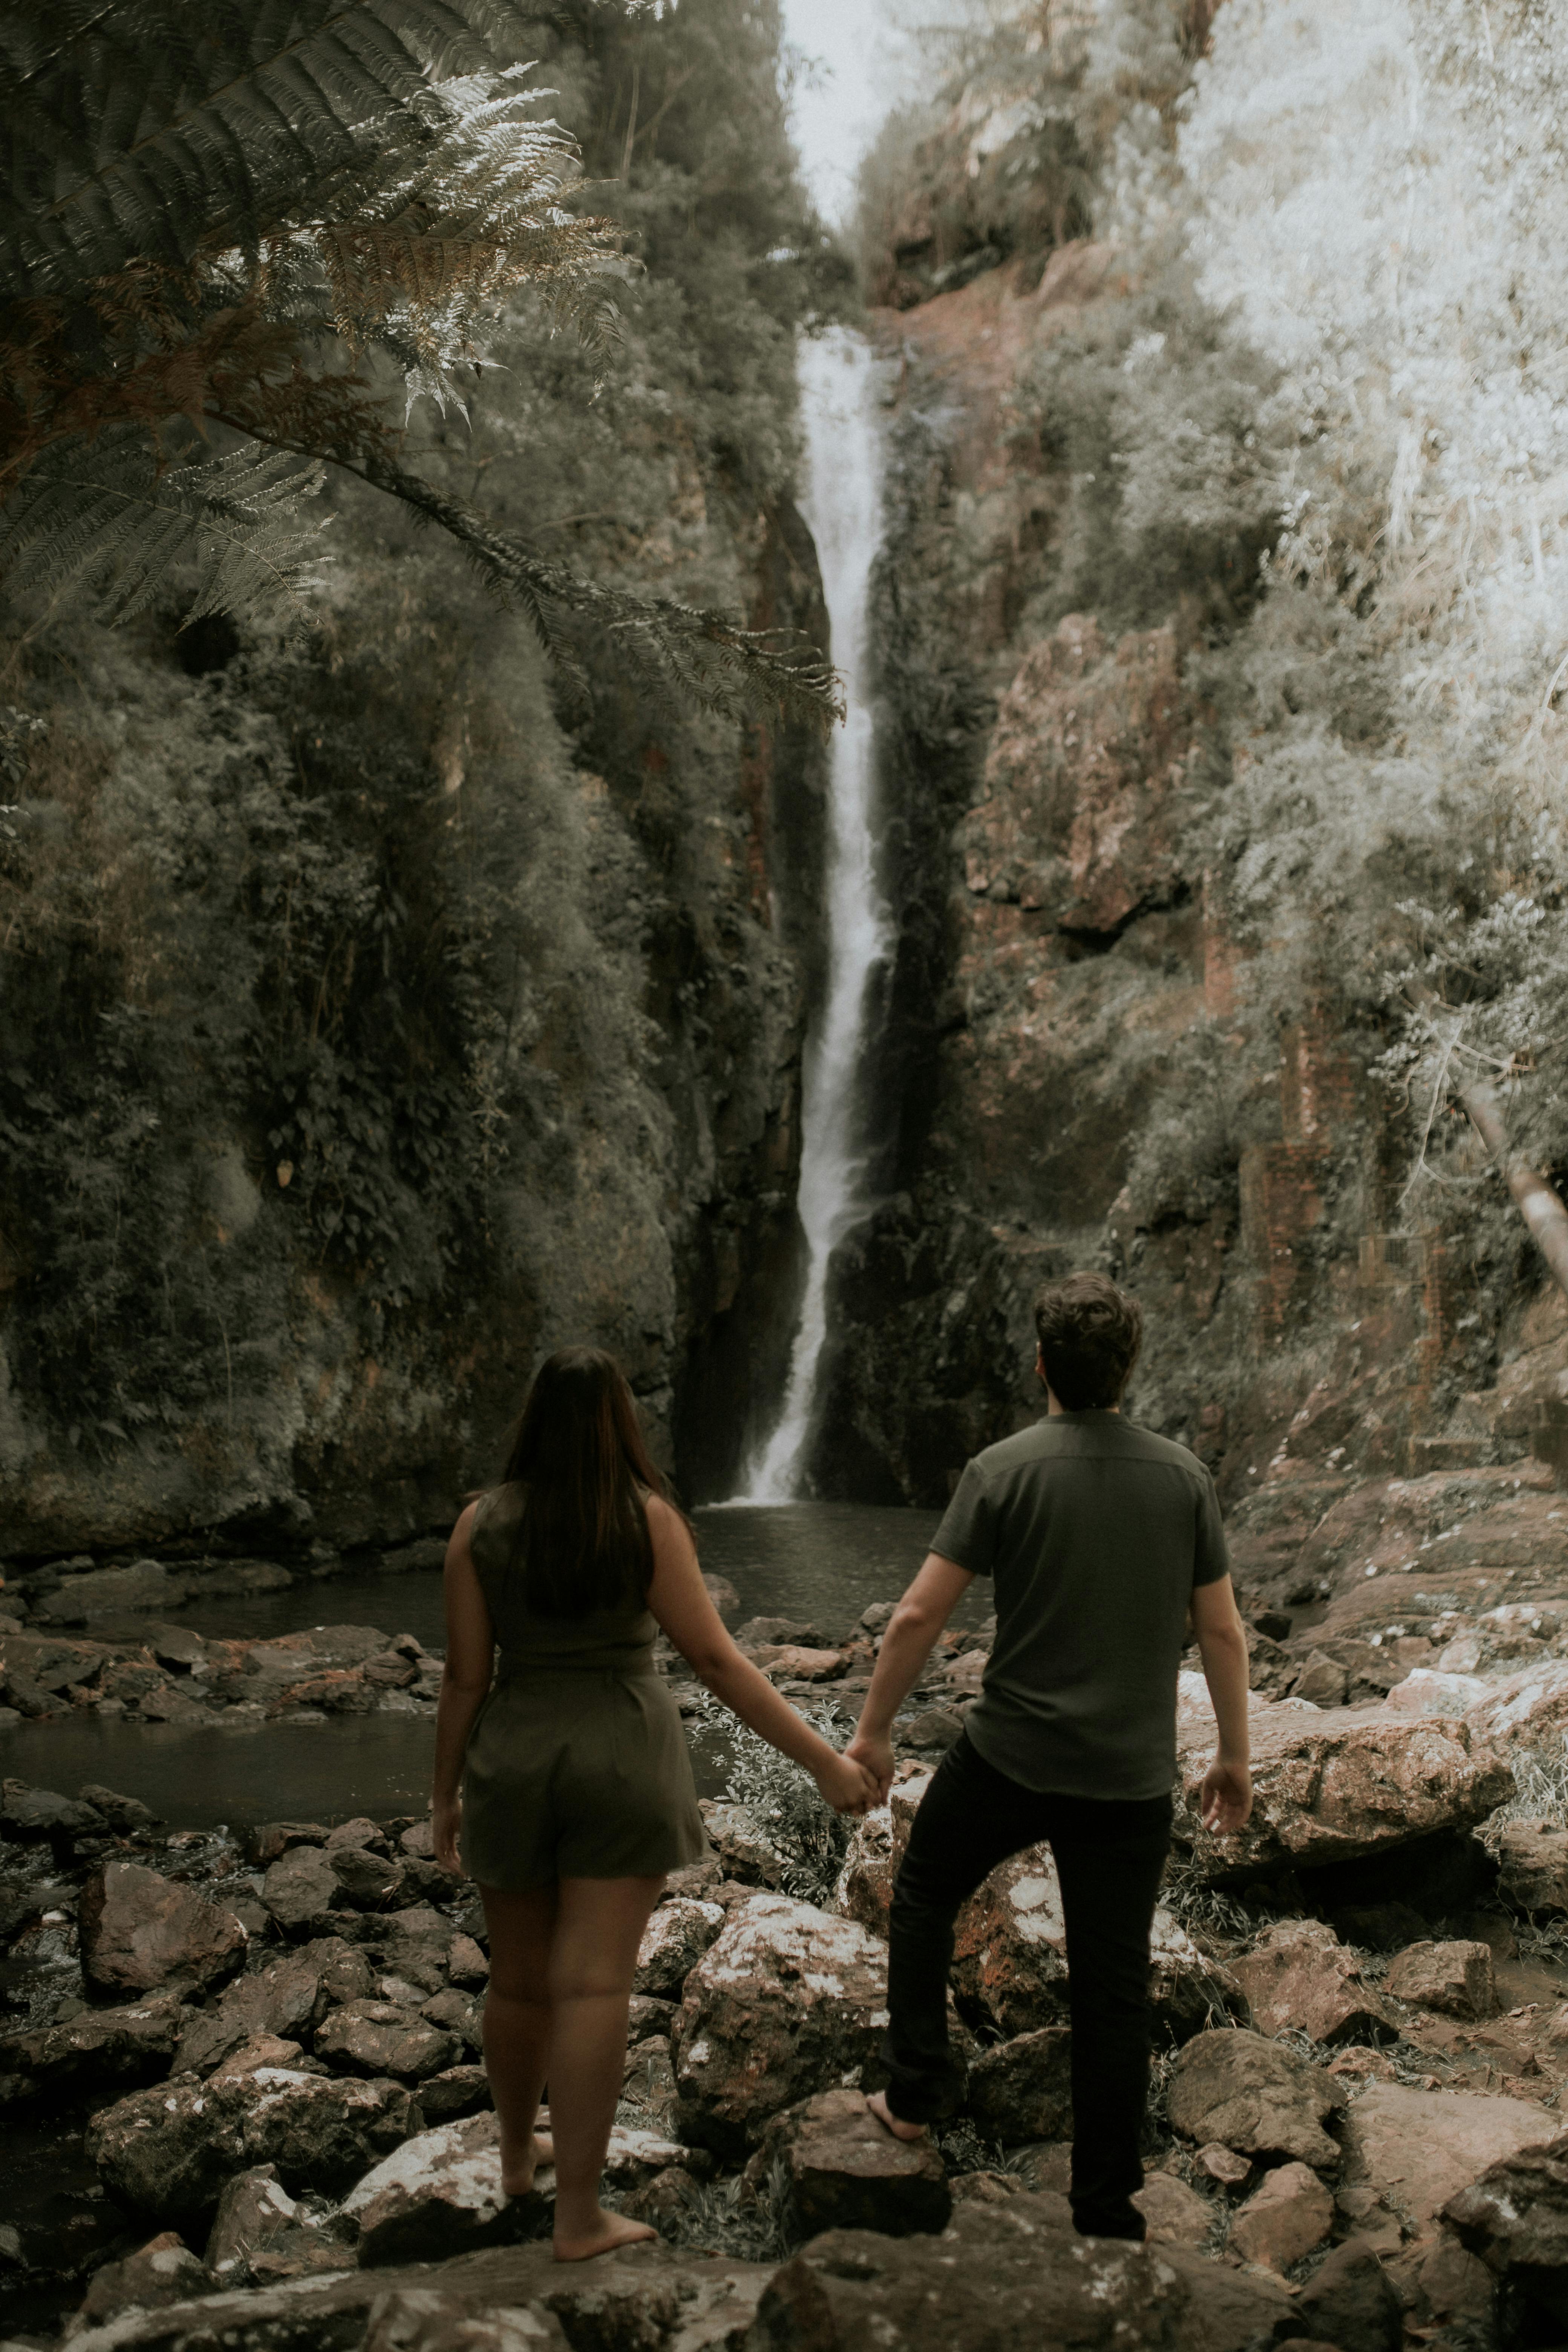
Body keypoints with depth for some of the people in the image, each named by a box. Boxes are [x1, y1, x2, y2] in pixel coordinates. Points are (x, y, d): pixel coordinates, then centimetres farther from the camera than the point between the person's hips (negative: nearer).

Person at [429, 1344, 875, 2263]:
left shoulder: (482, 1525, -4)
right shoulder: (648, 1519, -10)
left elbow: (464, 1677, -3)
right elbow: (715, 1657, -12)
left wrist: (448, 1796, 9)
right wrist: (823, 1760, -8)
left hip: (513, 1762, 3)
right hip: (622, 1758, -3)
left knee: (521, 1977, 19)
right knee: (595, 1986, 0)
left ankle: (518, 2153, 37)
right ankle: (580, 2215, 3)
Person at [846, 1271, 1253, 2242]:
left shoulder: (1004, 1470, -10)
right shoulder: (1183, 1477, -3)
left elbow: (919, 1615, -10)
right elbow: (1223, 1632, 1)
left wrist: (873, 1732, 2)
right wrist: (1236, 1756, 13)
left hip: (1010, 1758, -2)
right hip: (1131, 1777, 2)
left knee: (925, 1897, 25)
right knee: (1113, 1989, 11)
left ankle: (917, 2089, 25)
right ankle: (1107, 2207, 19)